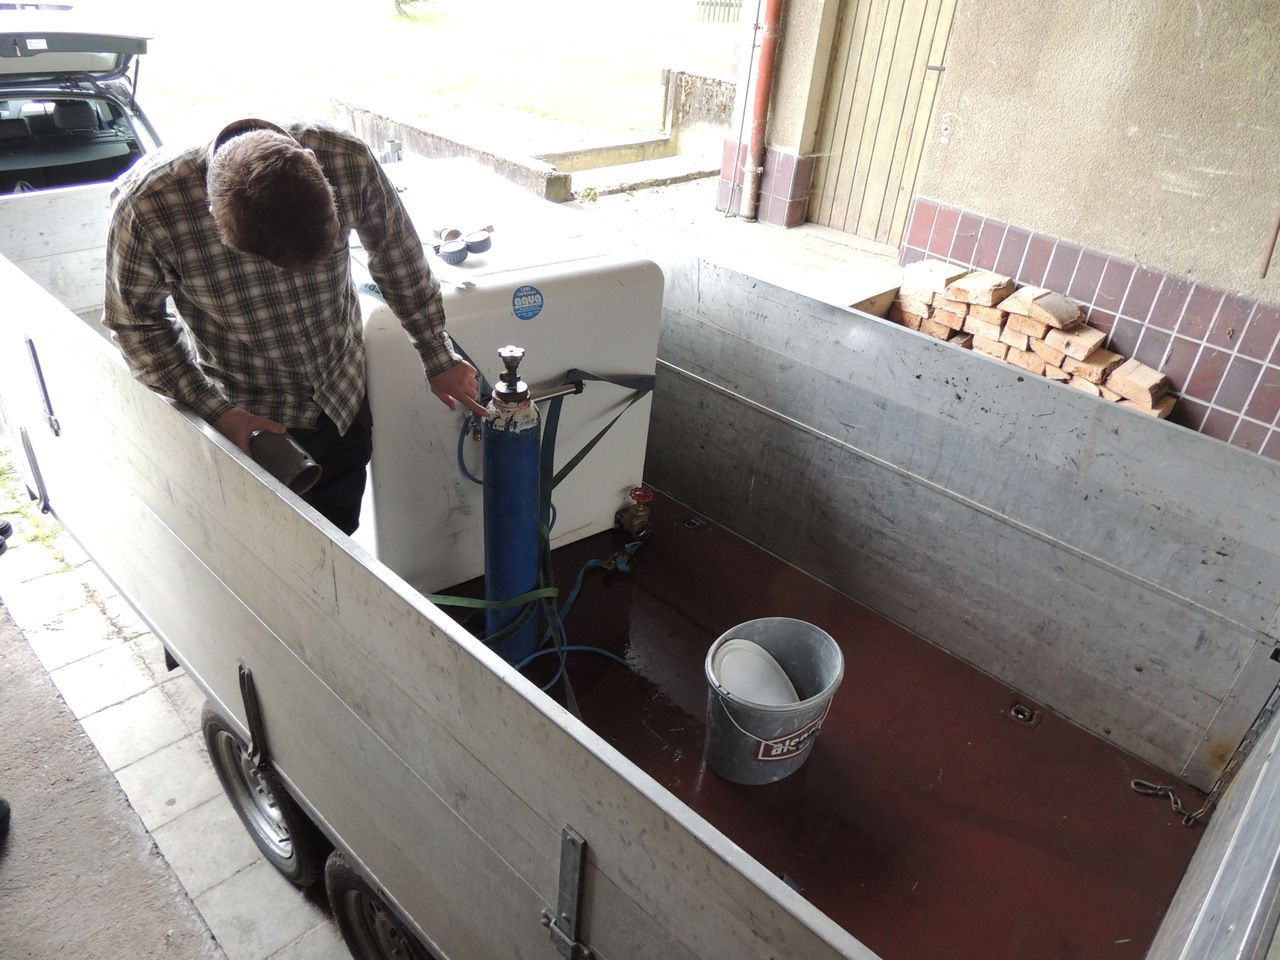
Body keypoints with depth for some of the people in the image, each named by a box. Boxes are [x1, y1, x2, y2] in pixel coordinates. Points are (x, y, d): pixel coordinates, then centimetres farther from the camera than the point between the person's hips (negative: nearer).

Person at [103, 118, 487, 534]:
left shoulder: (347, 160, -25)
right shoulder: (148, 205, -28)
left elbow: (396, 251, -5)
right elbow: (134, 321, -11)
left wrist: (438, 357, 1)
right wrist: (213, 410, -18)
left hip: (344, 403, 2)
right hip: (244, 422, -2)